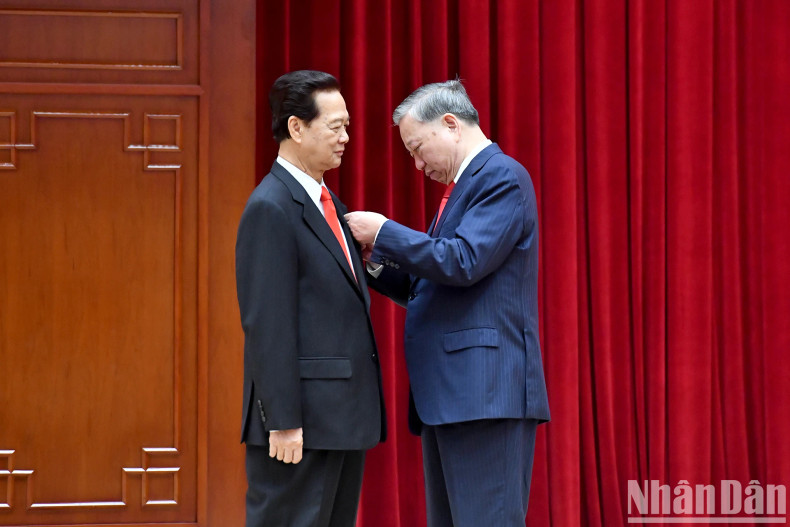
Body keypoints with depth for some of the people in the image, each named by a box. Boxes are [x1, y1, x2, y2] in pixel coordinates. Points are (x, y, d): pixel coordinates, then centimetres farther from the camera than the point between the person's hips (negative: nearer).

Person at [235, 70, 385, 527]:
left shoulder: (329, 203, 16)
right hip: (303, 422, -10)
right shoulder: (270, 209, -13)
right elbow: (268, 326, -18)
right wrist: (283, 421, -21)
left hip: (345, 415, 10)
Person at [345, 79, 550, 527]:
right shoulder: (464, 186, 23)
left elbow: (462, 262, -20)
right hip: (449, 392, 10)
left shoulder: (502, 178, -8)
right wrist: (377, 261, 10)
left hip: (486, 391, -10)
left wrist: (384, 232, -10)